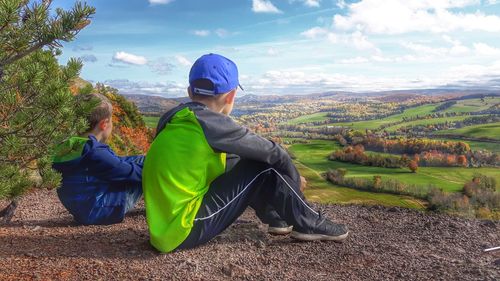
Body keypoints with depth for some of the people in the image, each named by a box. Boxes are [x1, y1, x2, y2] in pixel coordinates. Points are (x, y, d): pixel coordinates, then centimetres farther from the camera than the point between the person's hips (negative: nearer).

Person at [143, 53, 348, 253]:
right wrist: (294, 181, 13)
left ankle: (277, 218, 26)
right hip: (183, 232, -8)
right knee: (263, 169, -6)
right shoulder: (212, 123, -17)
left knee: (237, 163, 14)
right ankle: (310, 225, 11)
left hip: (163, 227, 8)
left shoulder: (174, 119, 5)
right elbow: (273, 154, -6)